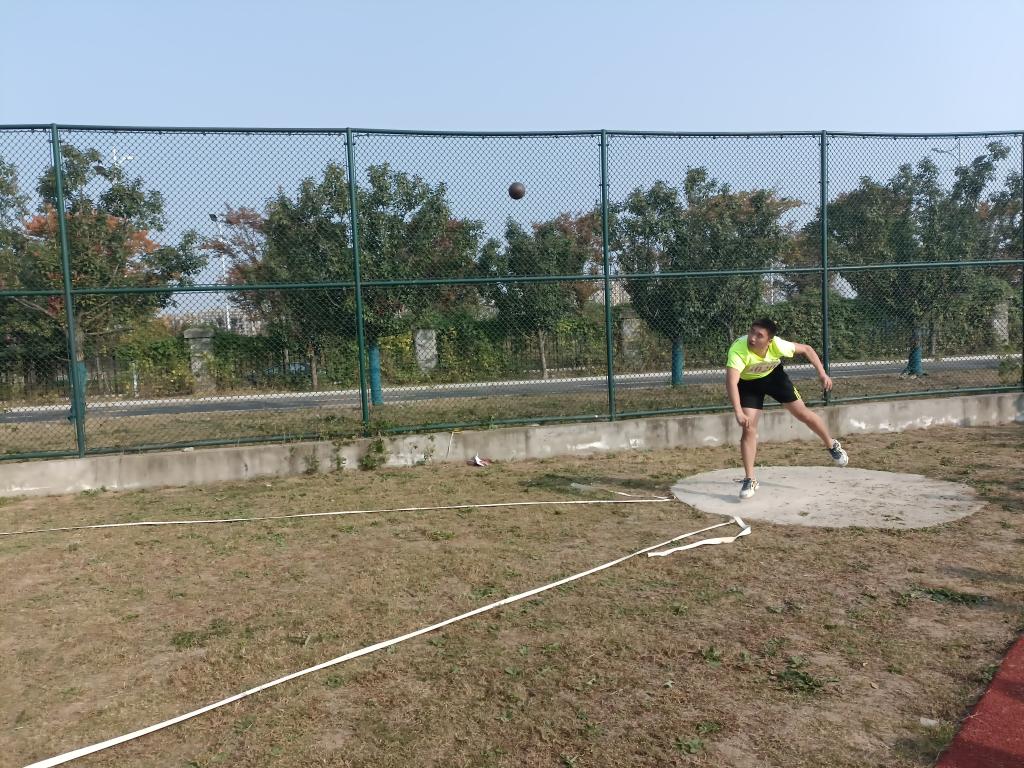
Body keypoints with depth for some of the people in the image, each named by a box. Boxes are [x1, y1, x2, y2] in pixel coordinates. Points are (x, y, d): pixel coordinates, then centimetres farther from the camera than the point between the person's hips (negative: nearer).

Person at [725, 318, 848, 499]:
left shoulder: (777, 345, -32)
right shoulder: (738, 350, -41)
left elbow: (806, 349, -13)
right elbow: (731, 382, -51)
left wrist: (822, 374, -21)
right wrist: (739, 413, -61)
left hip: (773, 375, 2)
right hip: (748, 383, -2)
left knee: (803, 413, 5)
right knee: (749, 429, -11)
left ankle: (832, 446, 34)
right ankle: (749, 480, 0)